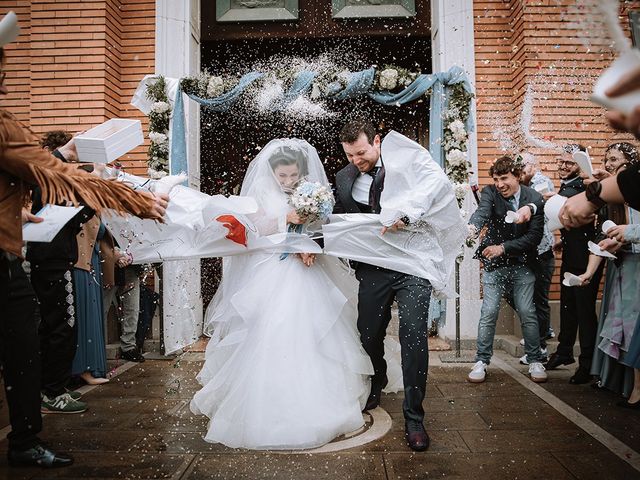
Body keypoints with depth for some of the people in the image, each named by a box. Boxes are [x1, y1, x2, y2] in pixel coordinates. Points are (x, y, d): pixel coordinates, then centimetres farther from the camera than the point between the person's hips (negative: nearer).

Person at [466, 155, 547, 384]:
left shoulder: (534, 199, -7)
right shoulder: (490, 193, -8)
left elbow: (535, 235, -11)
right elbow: (483, 211, -30)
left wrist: (503, 247, -18)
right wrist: (473, 227, -53)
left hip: (522, 264, 1)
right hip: (494, 264, -1)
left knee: (527, 312, 3)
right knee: (488, 313, -3)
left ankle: (535, 361, 19)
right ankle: (481, 361, 8)